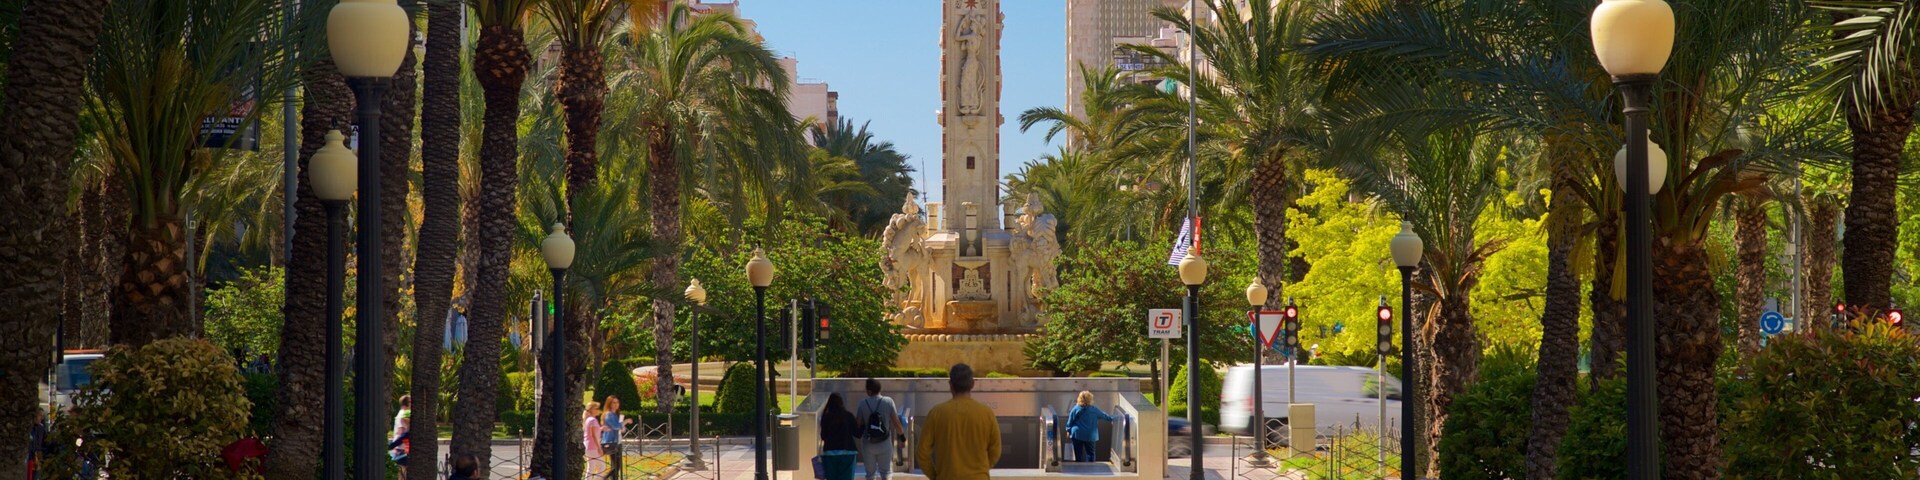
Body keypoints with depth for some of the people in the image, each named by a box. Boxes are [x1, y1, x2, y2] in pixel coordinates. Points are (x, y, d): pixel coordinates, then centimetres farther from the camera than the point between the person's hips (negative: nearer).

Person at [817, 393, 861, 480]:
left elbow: (823, 437, 0)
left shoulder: (825, 417, -3)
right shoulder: (848, 416, -3)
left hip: (830, 453, 0)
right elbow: (857, 434, 0)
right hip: (847, 453, 0)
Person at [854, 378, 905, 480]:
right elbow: (896, 422, -5)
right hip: (884, 444, 0)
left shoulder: (863, 403, -9)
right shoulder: (888, 402, -8)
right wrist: (901, 435, 11)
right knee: (886, 472, 8)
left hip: (868, 444, 0)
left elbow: (858, 423, -7)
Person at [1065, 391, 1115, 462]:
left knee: (1078, 454, 6)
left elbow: (1070, 421, 0)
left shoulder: (1075, 409, -6)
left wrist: (1068, 430, 12)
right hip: (1090, 435, 0)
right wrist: (1112, 418, 24)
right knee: (1090, 453, 9)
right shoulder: (1094, 410, -5)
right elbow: (1104, 416, 7)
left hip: (1077, 435, 0)